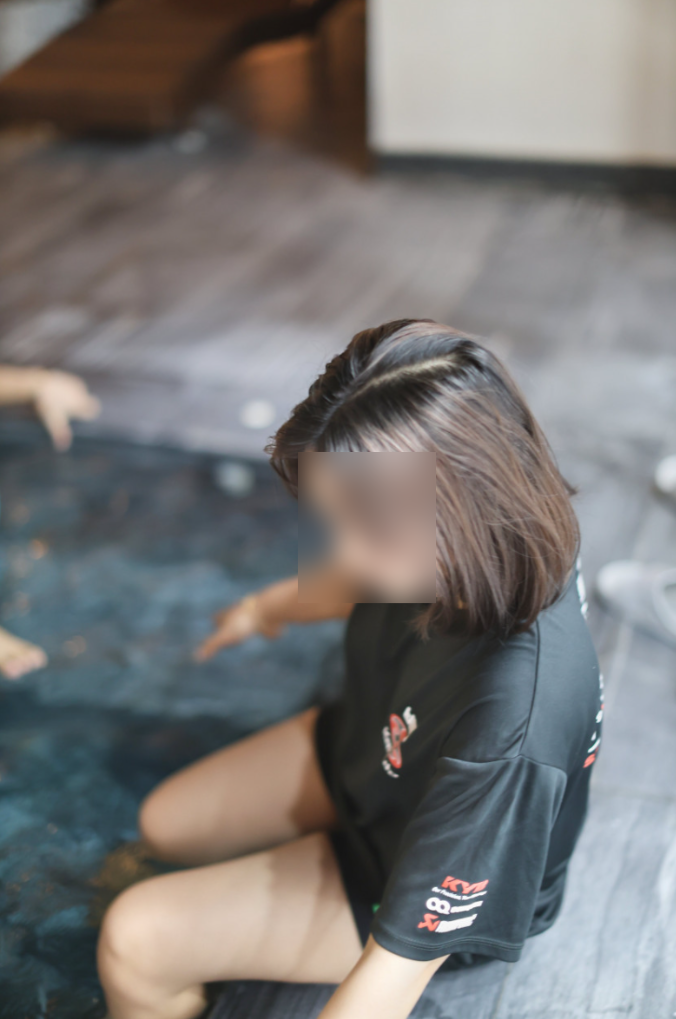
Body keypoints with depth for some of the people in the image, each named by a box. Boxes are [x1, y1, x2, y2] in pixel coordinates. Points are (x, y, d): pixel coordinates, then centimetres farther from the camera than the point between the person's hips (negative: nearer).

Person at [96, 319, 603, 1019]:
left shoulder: (512, 729, -47)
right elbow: (355, 585, 1)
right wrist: (268, 607, 19)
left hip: (427, 891, -6)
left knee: (135, 940, -8)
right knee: (165, 827, 15)